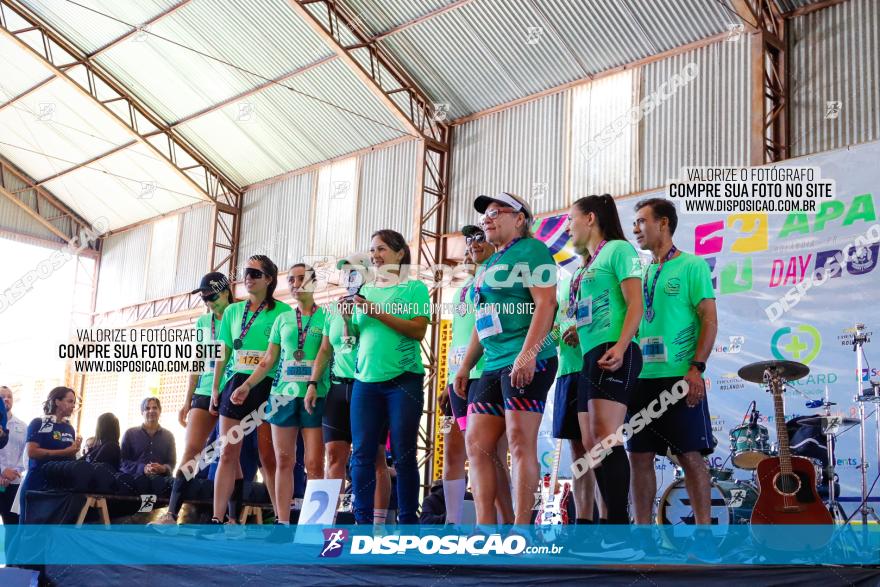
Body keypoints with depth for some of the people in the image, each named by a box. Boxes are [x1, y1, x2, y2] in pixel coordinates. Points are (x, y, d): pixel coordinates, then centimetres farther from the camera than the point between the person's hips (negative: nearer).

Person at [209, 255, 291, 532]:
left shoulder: (282, 311, 0)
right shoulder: (233, 311, 14)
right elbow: (223, 353, 15)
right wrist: (215, 388, 8)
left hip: (267, 386, -4)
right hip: (235, 385, 4)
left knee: (268, 457, -3)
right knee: (228, 454, 0)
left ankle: (282, 518, 4)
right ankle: (218, 518, 0)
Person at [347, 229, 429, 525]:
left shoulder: (415, 287, 3)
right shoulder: (366, 290, 16)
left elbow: (418, 330, -10)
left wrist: (378, 312, -15)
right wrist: (346, 317, -2)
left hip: (404, 379, -4)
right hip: (366, 379, 4)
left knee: (403, 455, -2)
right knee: (362, 454, 0)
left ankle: (408, 521, 5)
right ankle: (363, 521, 5)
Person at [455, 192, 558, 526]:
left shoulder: (530, 250, -2)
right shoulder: (488, 265, 24)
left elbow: (546, 304, -13)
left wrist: (527, 354, -23)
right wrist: (465, 366, 23)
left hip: (526, 362, -9)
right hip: (493, 366, 9)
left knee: (521, 443, -9)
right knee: (476, 445, 3)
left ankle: (521, 527, -6)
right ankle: (485, 527, 4)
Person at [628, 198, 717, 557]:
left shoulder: (692, 266, 0)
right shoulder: (642, 272, 18)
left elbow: (710, 321, -6)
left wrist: (696, 368, -16)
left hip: (679, 377, -6)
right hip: (643, 377, 6)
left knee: (690, 454, -5)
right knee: (640, 456, 4)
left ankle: (704, 536, 2)